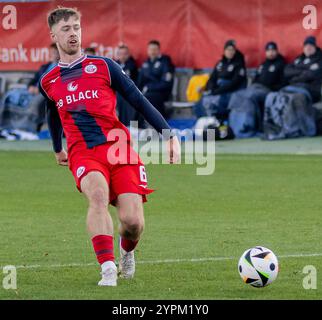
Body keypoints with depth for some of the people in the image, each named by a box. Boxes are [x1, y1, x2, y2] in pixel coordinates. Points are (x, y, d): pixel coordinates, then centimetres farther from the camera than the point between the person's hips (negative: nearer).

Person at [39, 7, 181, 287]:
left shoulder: (103, 66, 7)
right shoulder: (48, 82, 16)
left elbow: (139, 101, 7)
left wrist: (169, 135, -1)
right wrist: (58, 150, 47)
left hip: (119, 148, -1)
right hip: (83, 153, 1)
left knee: (132, 221, -13)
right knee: (98, 195, -34)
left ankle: (127, 252, 25)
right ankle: (108, 269, -38)